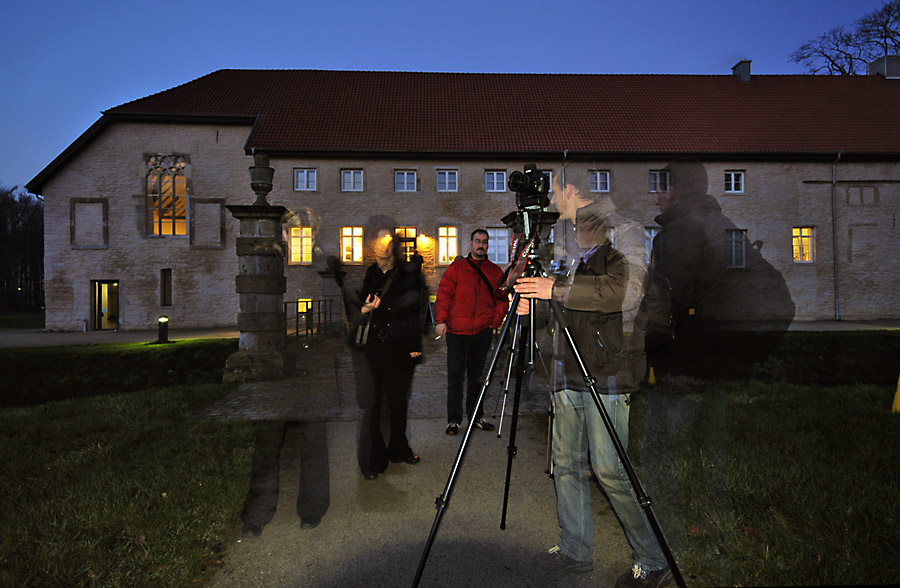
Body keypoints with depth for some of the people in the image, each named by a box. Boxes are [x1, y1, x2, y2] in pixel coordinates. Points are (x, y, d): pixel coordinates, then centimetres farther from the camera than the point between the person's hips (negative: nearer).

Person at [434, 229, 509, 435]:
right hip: (457, 331, -3)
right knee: (455, 377, 0)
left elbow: (502, 299, 15)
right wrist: (441, 320, -10)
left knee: (476, 376, 13)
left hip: (483, 332, 3)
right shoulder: (457, 267, 2)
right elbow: (443, 294, -1)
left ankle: (476, 416, 24)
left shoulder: (495, 271, 11)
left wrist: (496, 321, 3)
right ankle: (454, 420, 9)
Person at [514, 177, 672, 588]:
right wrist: (538, 302, 11)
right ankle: (575, 549, 27)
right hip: (569, 372, 8)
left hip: (607, 373, -8)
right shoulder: (579, 250, 18)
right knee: (566, 463, 11)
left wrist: (556, 289, -19)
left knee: (608, 468, -4)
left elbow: (625, 291, -21)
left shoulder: (625, 234, -5)